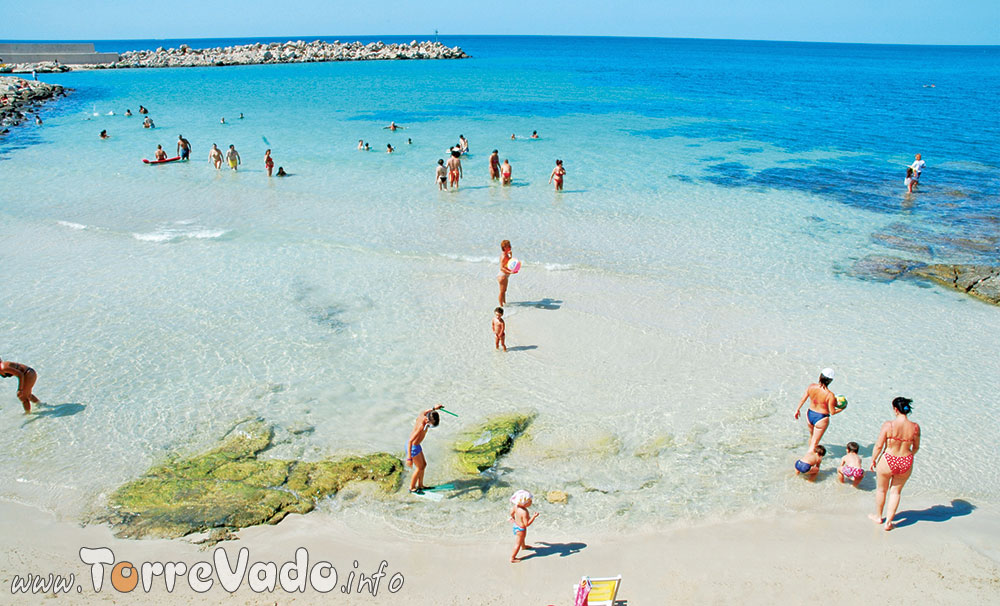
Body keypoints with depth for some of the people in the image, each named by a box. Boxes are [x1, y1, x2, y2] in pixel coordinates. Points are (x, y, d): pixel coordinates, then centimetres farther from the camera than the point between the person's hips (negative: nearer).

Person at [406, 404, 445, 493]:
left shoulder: (423, 415, -12)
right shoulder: (421, 426, -35)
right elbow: (410, 441, -39)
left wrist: (434, 408, 26)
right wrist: (409, 458, -42)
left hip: (415, 445, 9)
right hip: (413, 448, -9)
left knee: (423, 465, 19)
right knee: (419, 467, 7)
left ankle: (420, 485, 34)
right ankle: (412, 488, 24)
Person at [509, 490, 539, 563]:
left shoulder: (516, 506, -15)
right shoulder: (524, 512, -40)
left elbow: (512, 512, 5)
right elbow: (527, 524, -34)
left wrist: (513, 517, 26)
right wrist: (534, 516, -35)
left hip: (516, 525, 9)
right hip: (521, 529, -9)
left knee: (522, 538, 36)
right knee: (518, 544, 11)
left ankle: (523, 546, 64)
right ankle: (512, 558, 24)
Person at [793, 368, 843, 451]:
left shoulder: (811, 387, -12)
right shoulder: (830, 395, -25)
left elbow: (803, 399, 1)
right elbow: (832, 412, -17)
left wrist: (798, 409, 16)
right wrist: (842, 408, 2)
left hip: (810, 415, 6)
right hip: (821, 419, -6)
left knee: (812, 437, 30)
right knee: (814, 442, 8)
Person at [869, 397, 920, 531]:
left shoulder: (888, 425, -20)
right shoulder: (915, 427, -10)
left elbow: (878, 446, -13)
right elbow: (916, 447, 4)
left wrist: (873, 460, 2)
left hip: (887, 461, -3)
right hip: (906, 464, 3)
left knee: (881, 489, 21)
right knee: (896, 491, 22)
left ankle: (878, 516, 40)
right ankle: (888, 522, 25)